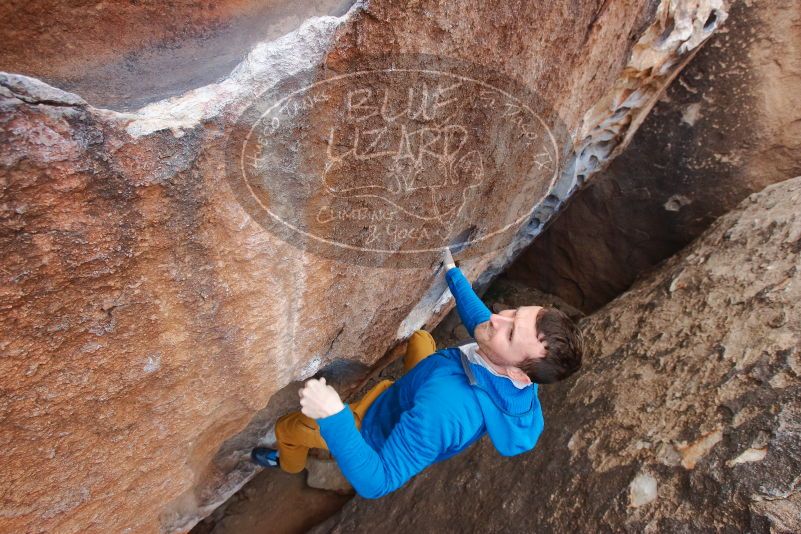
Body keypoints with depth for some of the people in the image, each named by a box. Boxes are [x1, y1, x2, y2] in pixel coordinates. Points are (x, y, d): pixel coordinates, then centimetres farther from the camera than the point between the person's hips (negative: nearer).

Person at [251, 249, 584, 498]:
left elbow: (375, 483, -44)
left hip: (378, 429, -5)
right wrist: (451, 272, 6)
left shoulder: (443, 408, -51)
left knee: (287, 427, 18)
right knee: (420, 338, 28)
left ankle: (289, 464, 54)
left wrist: (333, 416, -54)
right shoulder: (518, 375, -27)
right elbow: (479, 320, -4)